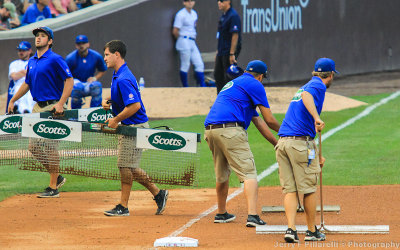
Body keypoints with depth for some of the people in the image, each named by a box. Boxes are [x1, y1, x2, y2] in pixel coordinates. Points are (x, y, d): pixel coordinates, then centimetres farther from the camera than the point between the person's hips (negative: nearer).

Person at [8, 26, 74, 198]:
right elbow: (27, 84, 26)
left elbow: (69, 81, -14)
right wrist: (12, 100, 23)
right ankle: (57, 177, 22)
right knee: (34, 148, 8)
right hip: (38, 107, 8)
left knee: (50, 147, -8)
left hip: (52, 107, -8)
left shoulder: (55, 60, -10)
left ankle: (53, 188, -1)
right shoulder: (32, 61, 15)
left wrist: (60, 103, -21)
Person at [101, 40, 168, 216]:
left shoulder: (123, 80, -22)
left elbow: (135, 105, -28)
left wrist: (116, 120, -18)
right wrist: (108, 100, 8)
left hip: (134, 127, -10)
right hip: (128, 127, 10)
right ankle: (158, 194, 22)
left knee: (125, 166, -4)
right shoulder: (118, 74, 10)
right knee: (130, 168, 14)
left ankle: (123, 207, 3)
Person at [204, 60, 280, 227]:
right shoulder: (255, 85, 7)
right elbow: (269, 120, 4)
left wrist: (277, 143, 37)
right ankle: (252, 216, -23)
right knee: (249, 173, -9)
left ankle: (221, 214, 37)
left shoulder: (233, 84, 33)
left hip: (209, 130, 8)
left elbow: (258, 122, 35)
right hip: (230, 129, -8)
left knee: (222, 175, 24)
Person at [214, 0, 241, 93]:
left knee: (229, 77, -7)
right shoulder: (223, 16, 14)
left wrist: (232, 54, -24)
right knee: (218, 74, 14)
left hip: (229, 52, -10)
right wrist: (218, 50, 20)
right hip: (221, 52, 10)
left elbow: (235, 35, -21)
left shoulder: (233, 16, -17)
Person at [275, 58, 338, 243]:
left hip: (282, 143, 8)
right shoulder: (319, 85, 2)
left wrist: (316, 155, 34)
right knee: (309, 189, 3)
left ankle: (291, 229, -9)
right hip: (300, 142, -8)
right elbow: (306, 95, -24)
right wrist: (317, 118, -38)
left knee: (289, 190, 3)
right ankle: (312, 231, 12)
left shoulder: (306, 86, 28)